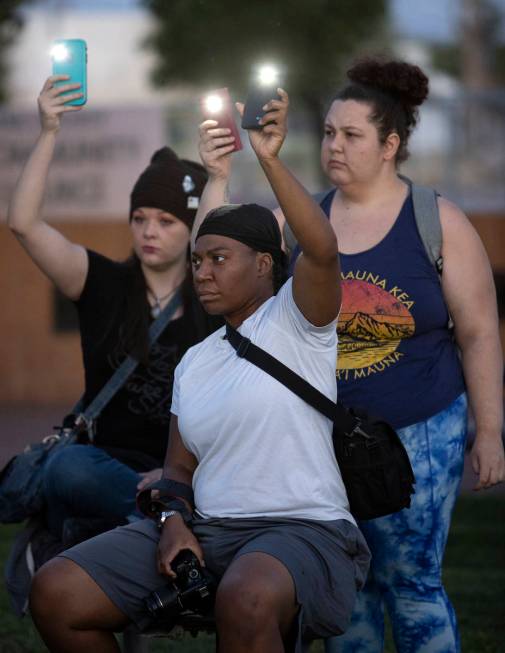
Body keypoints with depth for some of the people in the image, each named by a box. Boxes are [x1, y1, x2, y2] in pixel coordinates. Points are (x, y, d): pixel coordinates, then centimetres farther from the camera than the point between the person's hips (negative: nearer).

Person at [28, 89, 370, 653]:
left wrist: (270, 161, -30)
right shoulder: (193, 363, 21)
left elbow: (322, 250, -21)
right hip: (204, 530, 7)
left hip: (302, 528, -7)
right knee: (54, 593, -13)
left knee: (246, 601, -44)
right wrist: (173, 522, -1)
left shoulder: (295, 320, 0)